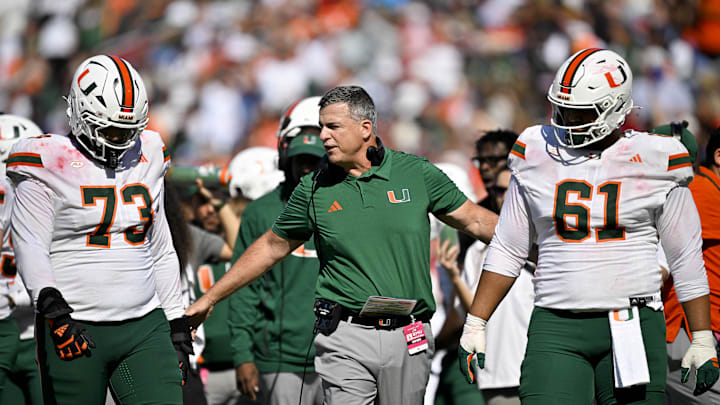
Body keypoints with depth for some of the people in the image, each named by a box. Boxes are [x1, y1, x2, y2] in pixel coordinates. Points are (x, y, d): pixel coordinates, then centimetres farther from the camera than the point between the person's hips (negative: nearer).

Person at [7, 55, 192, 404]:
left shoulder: (145, 161, 13)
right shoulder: (49, 166, -4)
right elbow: (30, 248, -12)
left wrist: (176, 323, 18)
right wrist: (54, 312, -26)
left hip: (144, 328, 4)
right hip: (75, 332, -4)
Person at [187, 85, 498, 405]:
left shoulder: (416, 173, 3)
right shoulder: (314, 189, 4)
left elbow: (474, 221, 11)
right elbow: (272, 247, 15)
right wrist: (209, 299, 16)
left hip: (409, 341, 1)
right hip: (345, 340, -1)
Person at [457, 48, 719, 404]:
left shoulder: (653, 163, 1)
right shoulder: (537, 157, 7)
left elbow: (687, 262, 6)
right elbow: (506, 251, 14)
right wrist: (475, 325, 8)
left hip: (633, 331, -1)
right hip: (556, 330, 1)